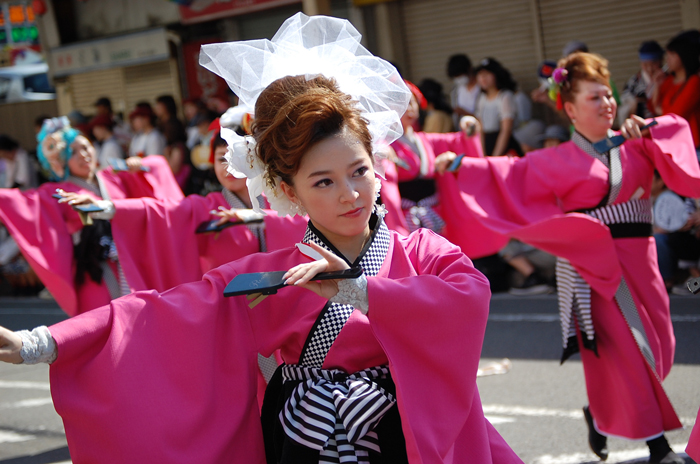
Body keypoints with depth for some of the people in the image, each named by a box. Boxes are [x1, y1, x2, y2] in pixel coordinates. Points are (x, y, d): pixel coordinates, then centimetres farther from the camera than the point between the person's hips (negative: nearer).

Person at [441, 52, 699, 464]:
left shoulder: (634, 143, 10)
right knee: (624, 350, -6)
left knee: (656, 347, 7)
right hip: (591, 263, -4)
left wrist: (646, 133, -18)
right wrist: (462, 165, -11)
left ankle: (600, 413, 30)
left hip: (638, 259, 4)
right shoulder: (559, 161, 1)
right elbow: (507, 173, -1)